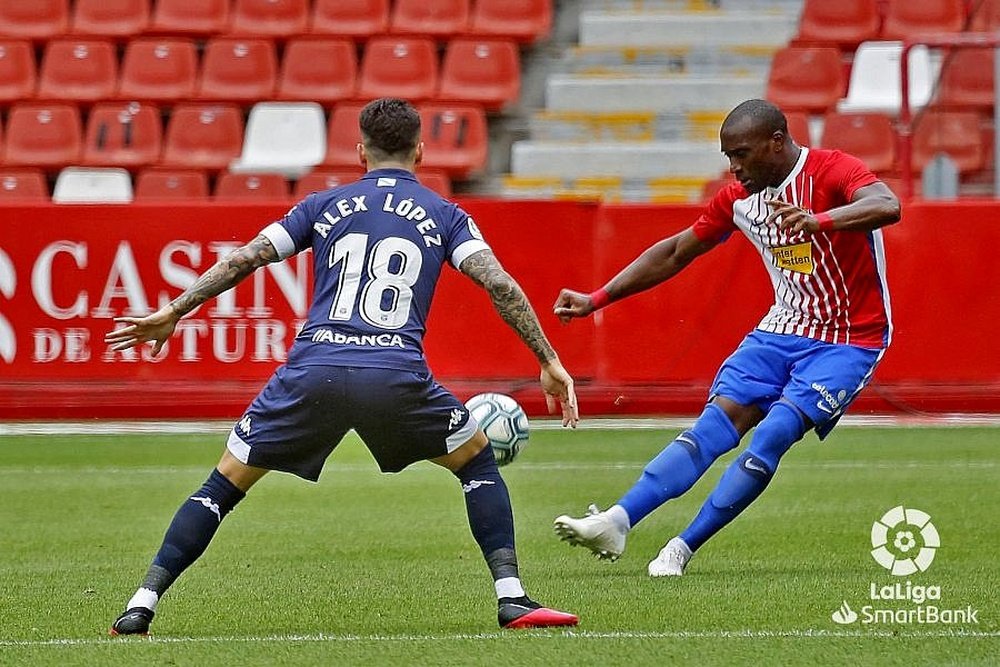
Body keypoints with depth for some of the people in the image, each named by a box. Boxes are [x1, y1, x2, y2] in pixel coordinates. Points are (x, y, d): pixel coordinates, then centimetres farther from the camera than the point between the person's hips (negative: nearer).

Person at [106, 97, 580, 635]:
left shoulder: (325, 206, 19)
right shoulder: (443, 216, 16)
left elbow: (243, 259, 14)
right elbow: (500, 285, 3)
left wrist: (172, 313, 22)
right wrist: (549, 361, 5)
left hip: (312, 371, 1)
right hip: (397, 376, -1)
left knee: (225, 484, 14)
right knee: (477, 461, 23)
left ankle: (140, 607, 6)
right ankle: (511, 598, 10)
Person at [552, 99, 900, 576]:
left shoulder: (831, 171, -16)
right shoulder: (739, 197, 4)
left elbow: (887, 206, -37)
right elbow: (675, 253, 14)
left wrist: (817, 220, -55)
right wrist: (596, 300, 9)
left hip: (848, 342, -6)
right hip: (782, 329, 6)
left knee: (773, 433, -22)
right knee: (717, 422, -14)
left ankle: (684, 548, -17)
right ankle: (617, 522, -26)